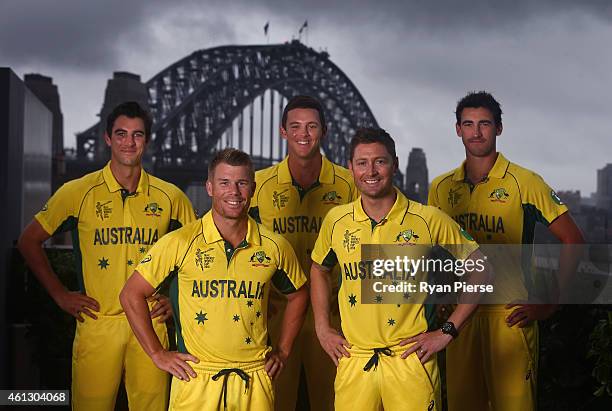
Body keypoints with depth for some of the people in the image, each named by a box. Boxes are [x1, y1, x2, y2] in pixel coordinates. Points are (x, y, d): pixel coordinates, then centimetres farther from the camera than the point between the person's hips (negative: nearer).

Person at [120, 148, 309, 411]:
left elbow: (297, 295, 19)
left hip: (255, 380, 2)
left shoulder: (274, 246, 1)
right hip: (196, 379, -2)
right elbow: (132, 295, -1)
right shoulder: (181, 243, -7)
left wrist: (283, 351, 12)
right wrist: (157, 354, -3)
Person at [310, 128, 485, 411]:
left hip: (410, 359, -2)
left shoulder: (429, 220, -6)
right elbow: (319, 269, 22)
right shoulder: (336, 220, 4)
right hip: (353, 362, 3)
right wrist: (322, 328, 13)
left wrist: (447, 331, -4)